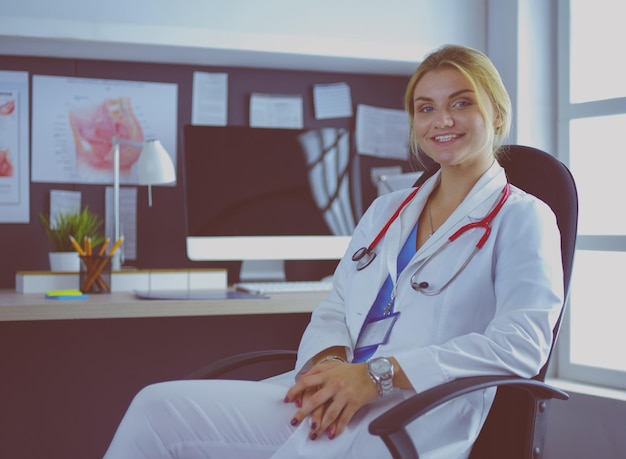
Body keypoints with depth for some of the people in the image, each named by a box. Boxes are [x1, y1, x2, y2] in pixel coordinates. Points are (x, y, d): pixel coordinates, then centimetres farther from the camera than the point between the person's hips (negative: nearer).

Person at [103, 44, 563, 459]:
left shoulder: (523, 218, 5)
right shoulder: (385, 211, 25)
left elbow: (520, 344, -10)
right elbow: (332, 312, 18)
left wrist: (378, 374, -19)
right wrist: (328, 365, -8)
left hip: (415, 417, -5)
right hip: (328, 400, 6)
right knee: (158, 407, -14)